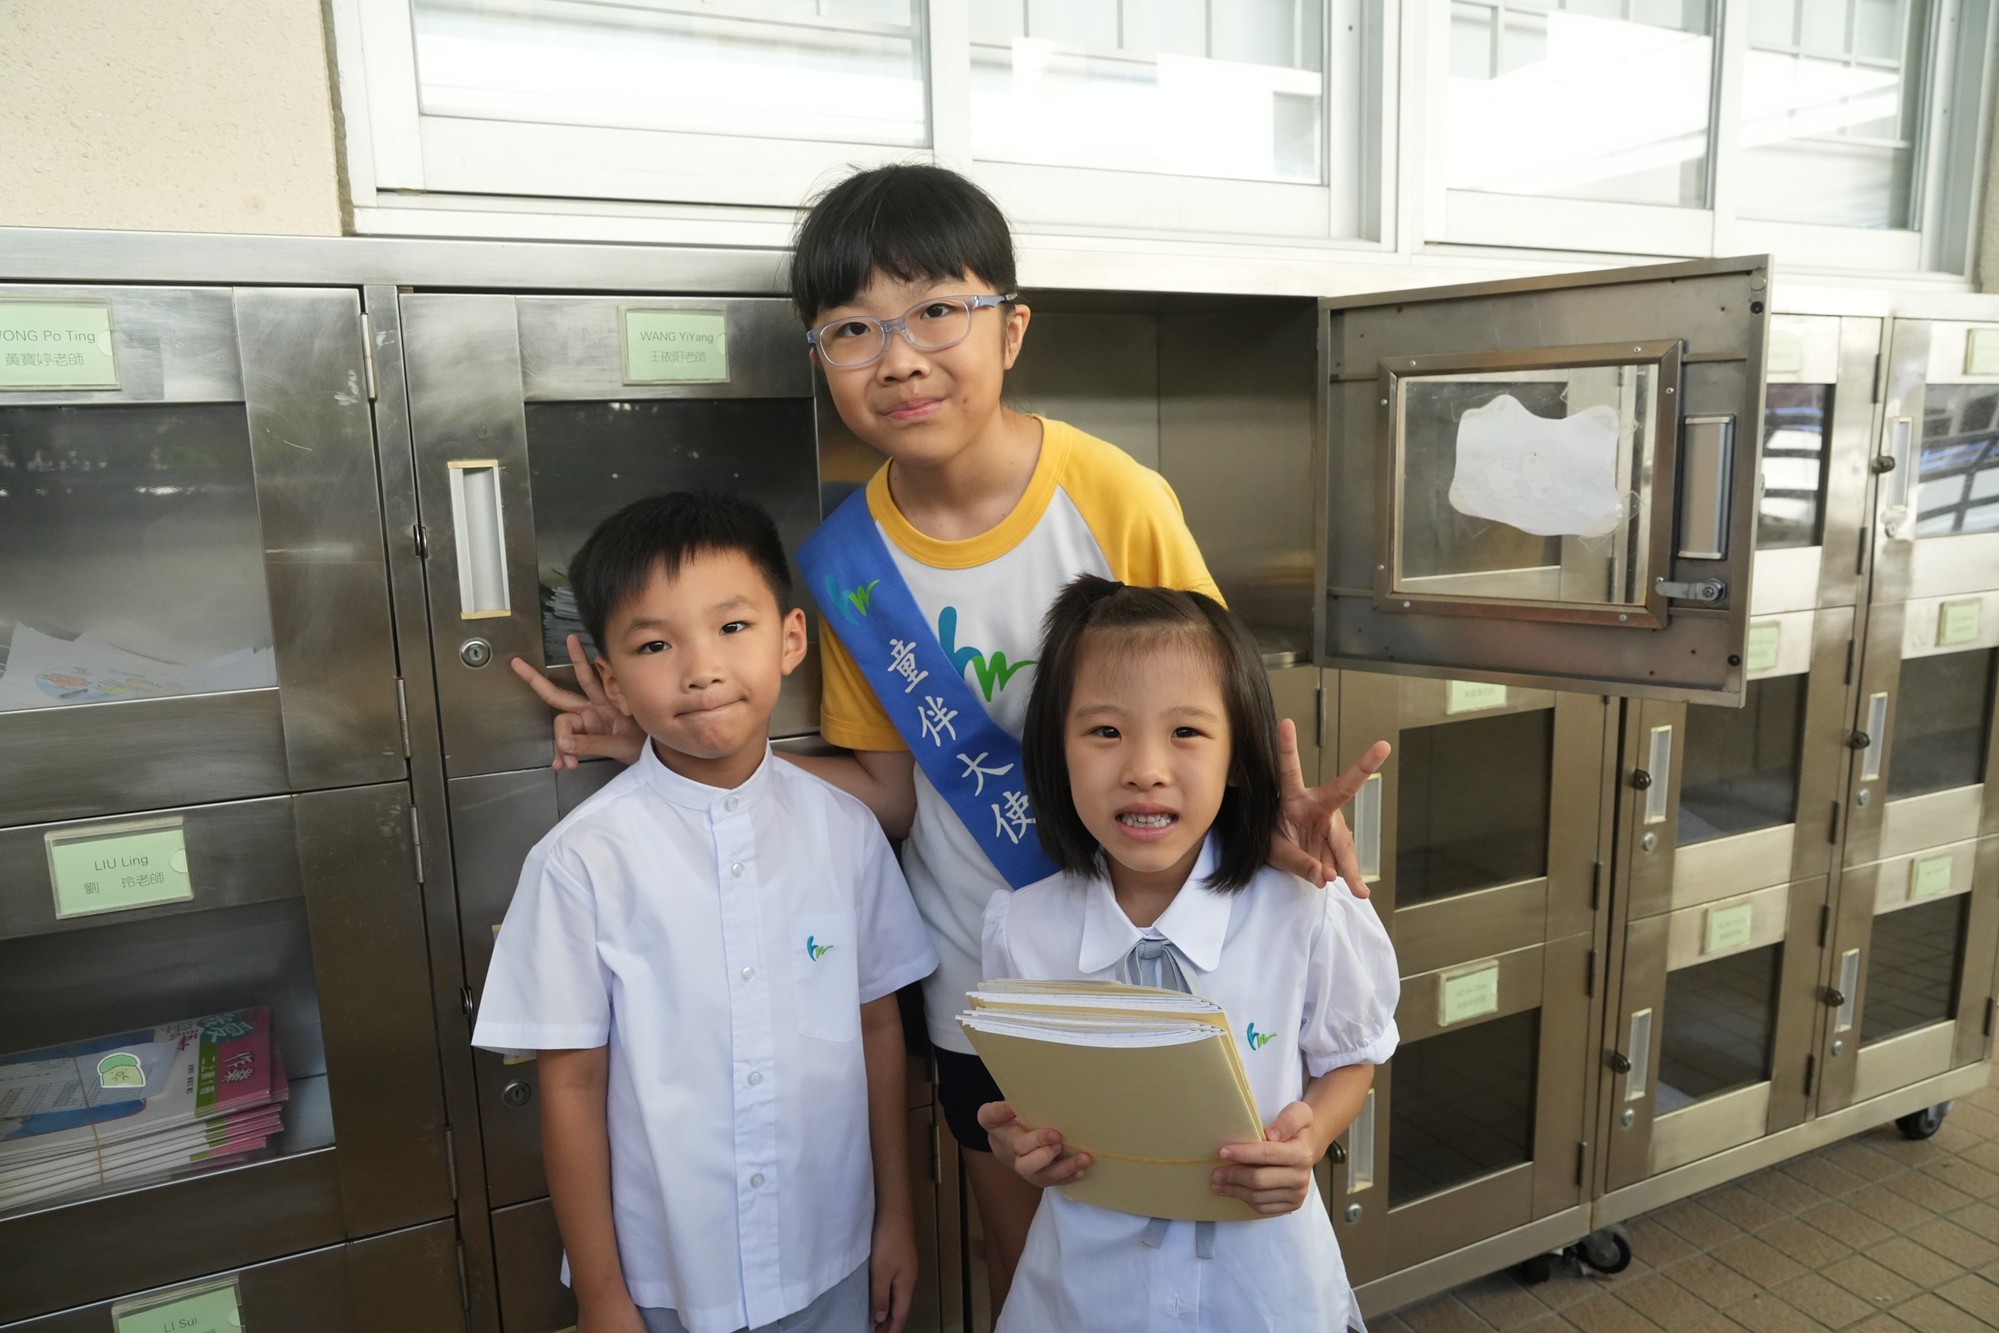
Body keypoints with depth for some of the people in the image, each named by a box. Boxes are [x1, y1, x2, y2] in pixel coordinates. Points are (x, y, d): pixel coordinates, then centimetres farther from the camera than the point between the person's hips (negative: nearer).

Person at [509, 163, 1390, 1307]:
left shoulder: (1119, 501, -18)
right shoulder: (849, 564, -8)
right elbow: (892, 790, -3)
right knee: (1022, 1258, 22)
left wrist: (1273, 805, -29)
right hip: (982, 988, 3)